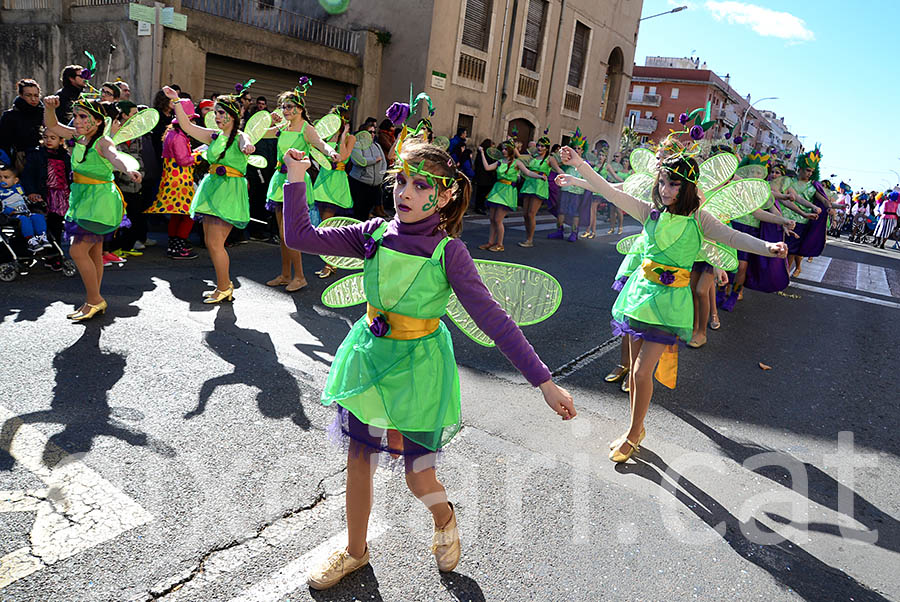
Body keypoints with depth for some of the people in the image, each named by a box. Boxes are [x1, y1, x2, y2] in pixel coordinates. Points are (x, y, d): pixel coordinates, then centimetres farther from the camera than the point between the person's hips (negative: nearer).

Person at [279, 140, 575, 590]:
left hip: (416, 369, -4)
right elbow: (301, 237, -2)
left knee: (418, 476, 6)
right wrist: (296, 179, -8)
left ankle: (444, 519, 44)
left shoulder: (448, 251, -16)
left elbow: (493, 320, -18)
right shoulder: (376, 233, -4)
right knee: (358, 461, 16)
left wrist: (543, 381, -21)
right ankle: (355, 551, 42)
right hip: (369, 358, 4)